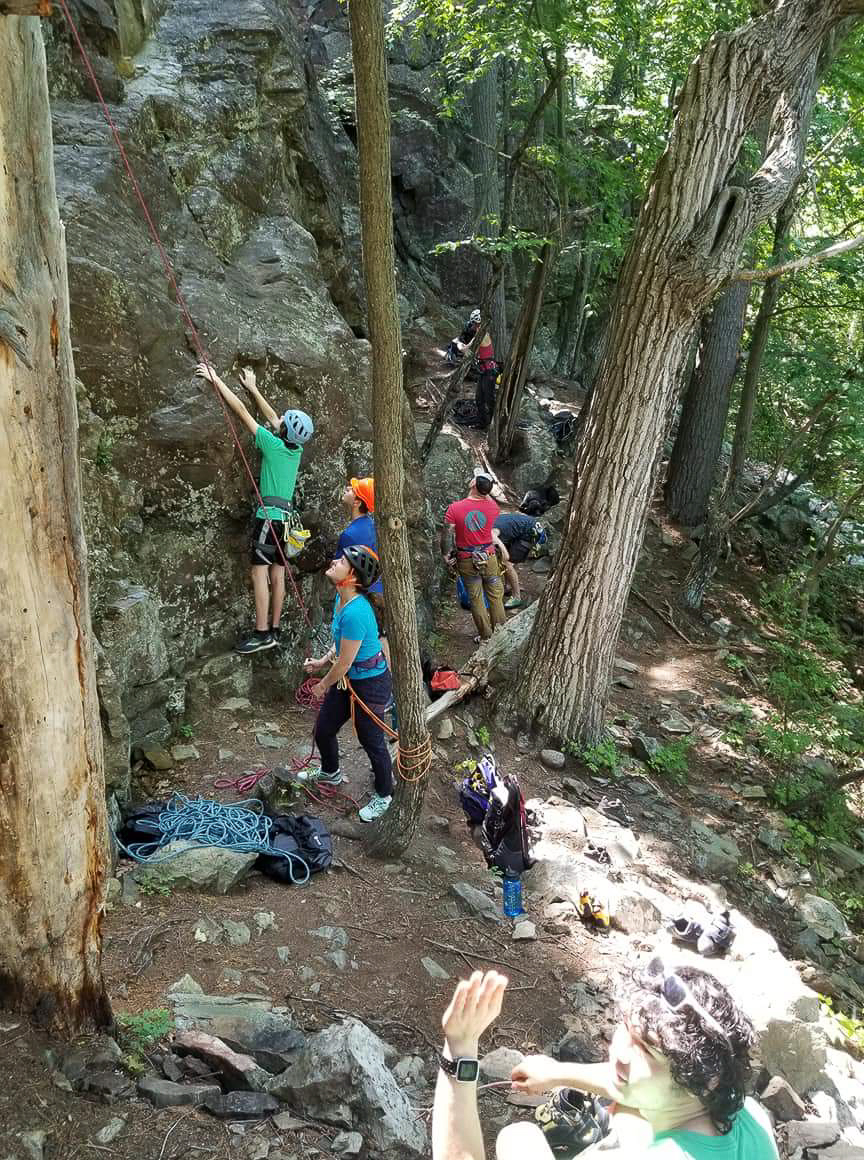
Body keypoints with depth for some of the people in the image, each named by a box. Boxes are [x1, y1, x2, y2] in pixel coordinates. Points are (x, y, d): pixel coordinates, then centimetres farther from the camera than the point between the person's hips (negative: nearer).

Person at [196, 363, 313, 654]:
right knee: (278, 573, 8)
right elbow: (271, 416, 23)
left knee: (259, 571, -9)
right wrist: (252, 387, 32)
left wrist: (216, 380, 1)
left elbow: (241, 411, -5)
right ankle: (274, 630, 11)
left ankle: (262, 633, -13)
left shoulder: (273, 444, -9)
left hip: (270, 514, -8)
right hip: (287, 516, 8)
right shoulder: (296, 449, 10)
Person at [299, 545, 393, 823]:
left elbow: (344, 663, -23)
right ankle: (330, 773, 53)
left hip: (370, 685, -9)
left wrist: (323, 685, -7)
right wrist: (323, 661, 12)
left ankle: (384, 795, 35)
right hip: (347, 680, 9)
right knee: (323, 730, 23)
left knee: (371, 741, 11)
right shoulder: (342, 598, -5)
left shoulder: (355, 612, -34)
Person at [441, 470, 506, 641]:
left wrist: (445, 554, 0)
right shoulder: (492, 506, -11)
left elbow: (445, 535, -15)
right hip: (489, 557, 1)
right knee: (496, 596, 15)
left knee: (476, 599, 11)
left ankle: (486, 635, 18)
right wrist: (485, 492, 14)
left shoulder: (454, 508, -18)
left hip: (466, 561, -1)